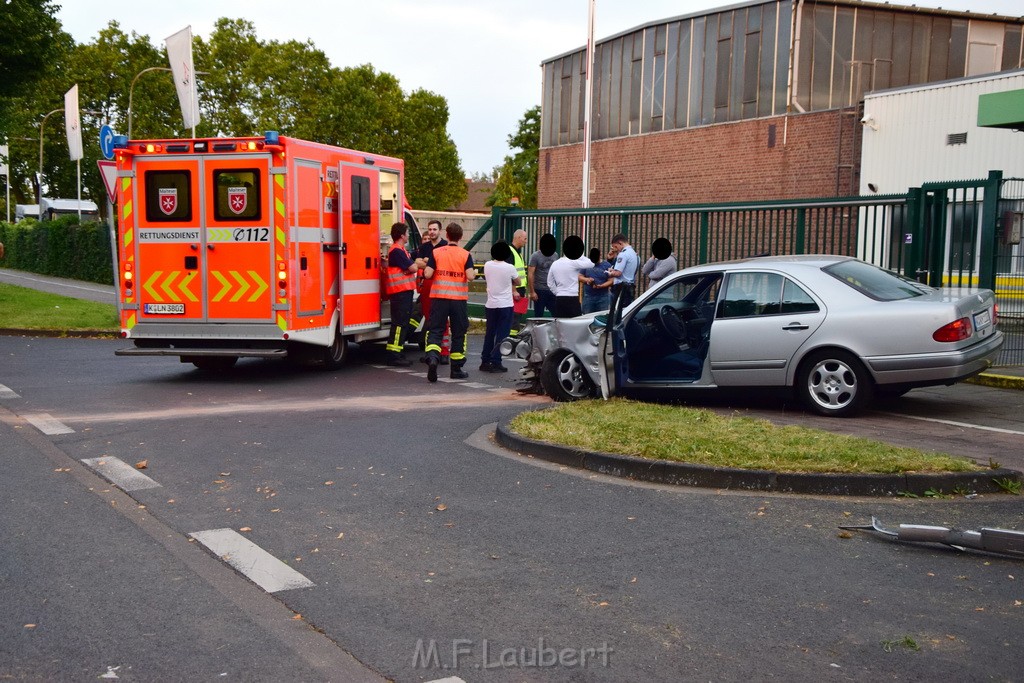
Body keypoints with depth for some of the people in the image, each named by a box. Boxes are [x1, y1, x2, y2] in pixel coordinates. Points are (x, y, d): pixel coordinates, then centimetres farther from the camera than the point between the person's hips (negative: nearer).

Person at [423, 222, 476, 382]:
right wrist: (475, 273, 9)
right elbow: (470, 277, -12)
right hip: (459, 298, 0)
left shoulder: (436, 252, 0)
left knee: (435, 330, 4)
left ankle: (432, 357, -23)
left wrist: (425, 269, 16)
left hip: (439, 297, 1)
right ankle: (456, 368, 16)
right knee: (459, 333, 11)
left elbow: (427, 274, -6)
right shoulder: (465, 255, -2)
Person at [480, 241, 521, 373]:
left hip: (490, 305, 4)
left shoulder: (487, 265, -1)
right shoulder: (509, 268, -11)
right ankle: (496, 363, -3)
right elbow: (518, 282, 5)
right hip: (505, 305, -4)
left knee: (489, 334, 13)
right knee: (501, 335, 0)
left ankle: (485, 362, 16)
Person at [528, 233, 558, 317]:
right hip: (540, 291, -4)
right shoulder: (535, 256, -5)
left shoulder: (555, 255, 9)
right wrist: (532, 291, -13)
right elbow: (530, 274, -8)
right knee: (539, 316, 4)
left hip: (552, 291, 4)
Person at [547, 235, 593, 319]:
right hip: (572, 299, -6)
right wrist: (580, 255, 0)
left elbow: (550, 283, 15)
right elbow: (591, 264, -10)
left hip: (559, 299, 6)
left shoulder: (554, 264, 9)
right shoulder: (573, 263, -11)